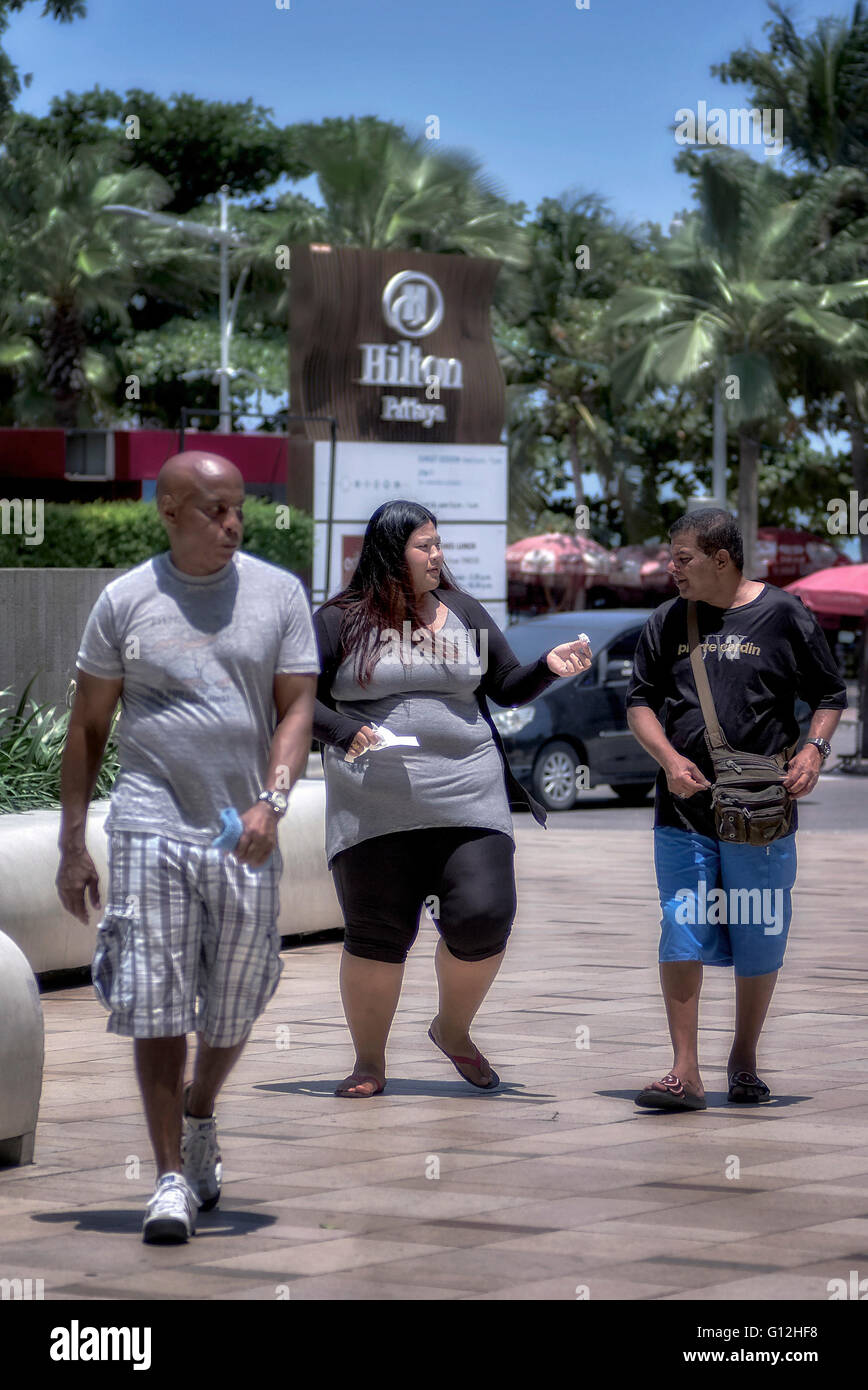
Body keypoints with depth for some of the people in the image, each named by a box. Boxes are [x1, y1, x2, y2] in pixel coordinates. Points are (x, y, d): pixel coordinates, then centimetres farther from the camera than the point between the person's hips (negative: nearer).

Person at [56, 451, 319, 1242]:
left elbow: (296, 709, 2)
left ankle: (200, 1120, 40)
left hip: (245, 835, 2)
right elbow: (88, 727, 8)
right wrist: (72, 845, 5)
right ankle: (172, 1177, -1)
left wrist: (272, 802, -15)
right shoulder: (125, 601, 3)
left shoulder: (279, 595, 6)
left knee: (234, 1007, 11)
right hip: (151, 822, -2)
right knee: (155, 1004, -8)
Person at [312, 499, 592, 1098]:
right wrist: (343, 730, -15)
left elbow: (508, 688, 18)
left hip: (468, 798, 2)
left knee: (483, 919, -11)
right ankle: (370, 1061, 18)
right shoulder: (342, 620, 2)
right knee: (377, 937, 0)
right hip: (376, 807, -2)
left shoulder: (464, 612, 13)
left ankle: (454, 1029, 16)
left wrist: (548, 667, -2)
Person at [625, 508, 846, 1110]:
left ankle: (745, 1061, 25)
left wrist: (814, 749, -11)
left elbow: (831, 696, 7)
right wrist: (669, 758, -5)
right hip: (683, 810, 2)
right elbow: (641, 701, 12)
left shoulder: (784, 616, -1)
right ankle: (685, 1075, -3)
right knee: (682, 936, -5)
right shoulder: (667, 623, 8)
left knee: (759, 943, 6)